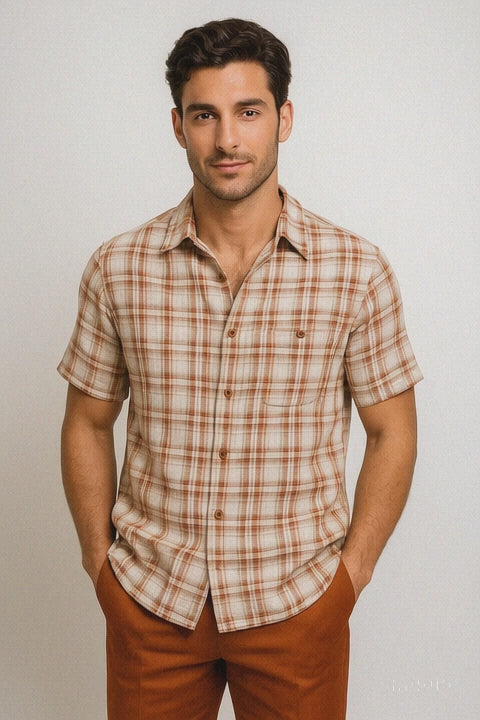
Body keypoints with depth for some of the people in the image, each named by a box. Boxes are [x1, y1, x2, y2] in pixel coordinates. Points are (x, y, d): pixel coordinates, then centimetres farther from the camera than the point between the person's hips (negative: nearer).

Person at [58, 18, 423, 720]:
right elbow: (88, 425, 4)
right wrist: (101, 560, 1)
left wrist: (350, 574, -4)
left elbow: (392, 432, -1)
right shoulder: (117, 269, -4)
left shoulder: (356, 271, -8)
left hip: (296, 602, -1)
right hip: (149, 599, 1)